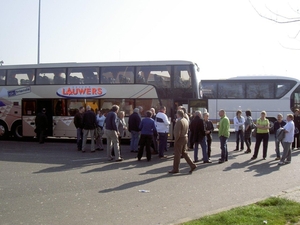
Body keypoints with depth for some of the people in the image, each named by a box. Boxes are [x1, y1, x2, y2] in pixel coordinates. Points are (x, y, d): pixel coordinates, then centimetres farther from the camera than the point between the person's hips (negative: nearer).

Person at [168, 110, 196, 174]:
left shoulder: (179, 121, -20)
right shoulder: (186, 120, 9)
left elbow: (177, 133, -23)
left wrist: (175, 140, -13)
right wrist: (185, 136, 15)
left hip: (180, 139, -9)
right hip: (185, 138, 9)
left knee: (177, 154, 1)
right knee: (184, 153, 17)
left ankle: (175, 169, 10)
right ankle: (192, 165, 12)